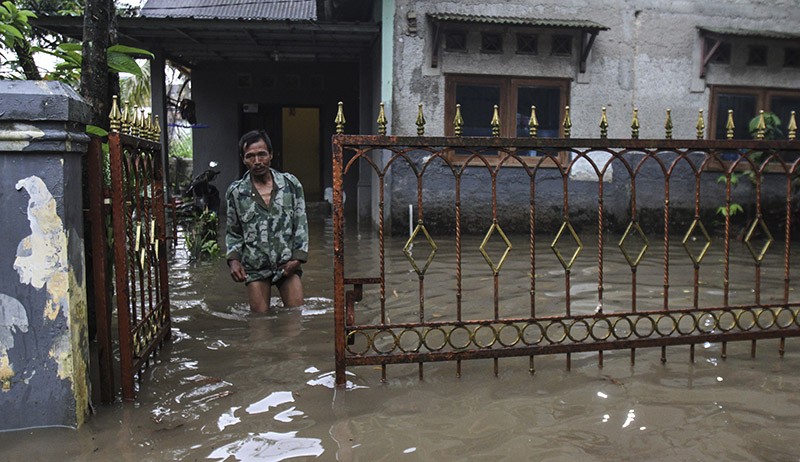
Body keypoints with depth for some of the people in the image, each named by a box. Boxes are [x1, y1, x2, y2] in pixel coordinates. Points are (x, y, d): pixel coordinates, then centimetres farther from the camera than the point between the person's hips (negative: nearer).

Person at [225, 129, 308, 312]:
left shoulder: (291, 183, 0)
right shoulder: (236, 191, 0)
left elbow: (301, 224, 3)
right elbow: (233, 232, 9)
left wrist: (298, 257, -5)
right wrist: (233, 260, -7)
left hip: (288, 264, 0)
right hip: (255, 267, 0)